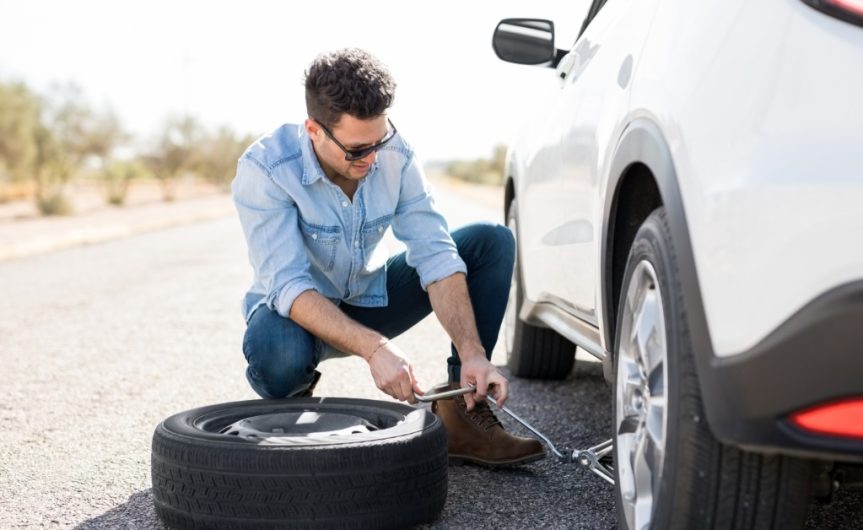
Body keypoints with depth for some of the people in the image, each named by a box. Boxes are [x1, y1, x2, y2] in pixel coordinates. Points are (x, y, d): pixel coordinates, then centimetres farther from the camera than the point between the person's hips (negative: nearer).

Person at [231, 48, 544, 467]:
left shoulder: (396, 156, -15)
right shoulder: (264, 169, -27)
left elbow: (435, 255, -19)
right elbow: (288, 286, -34)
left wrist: (472, 353, -32)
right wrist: (373, 348, -47)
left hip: (372, 299, 5)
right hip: (300, 310, -4)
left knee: (491, 242, -12)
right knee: (275, 350, -42)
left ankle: (461, 415, -11)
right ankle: (292, 409, -3)